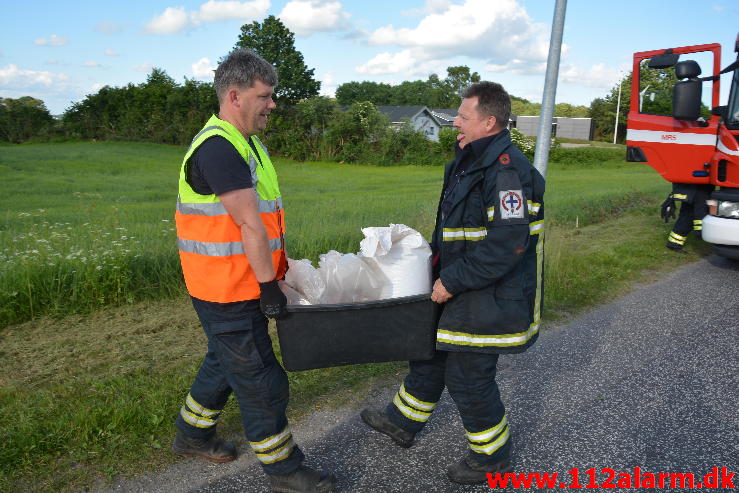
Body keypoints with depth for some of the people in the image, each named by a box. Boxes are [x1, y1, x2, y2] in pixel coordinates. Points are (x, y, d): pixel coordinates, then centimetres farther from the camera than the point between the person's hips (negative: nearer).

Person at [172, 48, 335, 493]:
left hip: (243, 285, 10)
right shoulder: (217, 148, -21)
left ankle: (193, 435, 45)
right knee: (261, 381, 2)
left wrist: (281, 264, 15)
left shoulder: (247, 144, 12)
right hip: (227, 290, -10)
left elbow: (264, 218, 16)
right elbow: (249, 225, -23)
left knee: (226, 362, 25)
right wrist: (269, 287, -19)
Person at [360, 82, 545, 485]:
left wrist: (452, 281, -23)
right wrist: (436, 253, 12)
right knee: (430, 352, 22)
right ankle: (403, 421, 43)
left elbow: (506, 245, -29)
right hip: (462, 291, 10)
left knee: (467, 376, 3)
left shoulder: (507, 171, -23)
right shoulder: (472, 162, 10)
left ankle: (492, 456, 28)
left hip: (489, 300, -10)